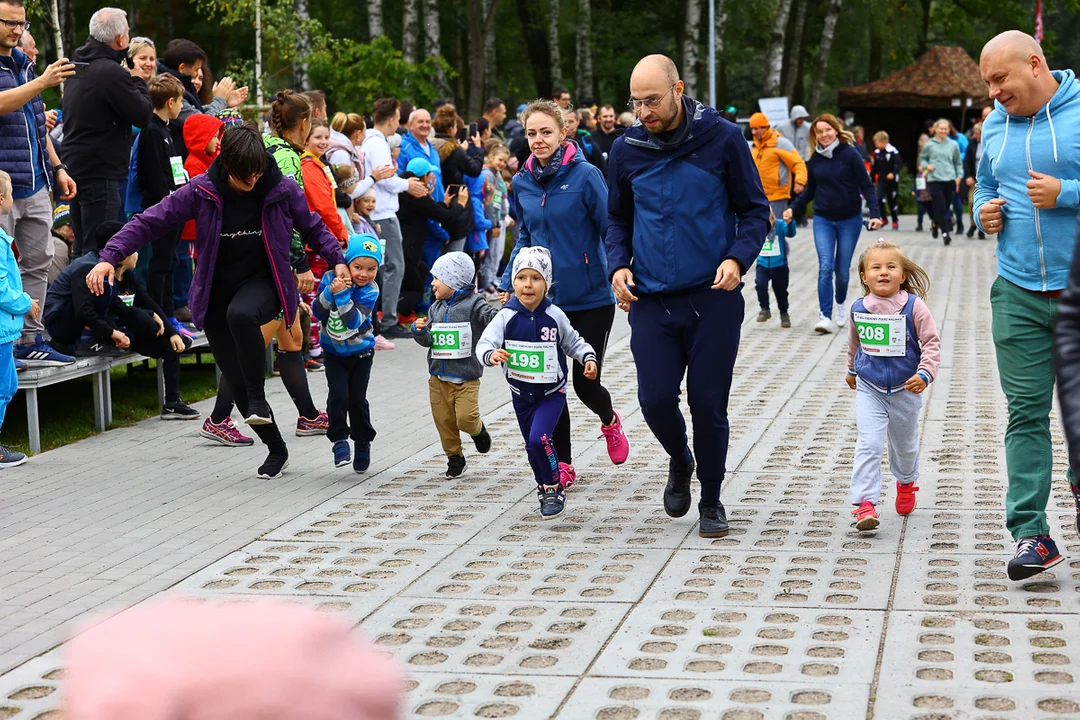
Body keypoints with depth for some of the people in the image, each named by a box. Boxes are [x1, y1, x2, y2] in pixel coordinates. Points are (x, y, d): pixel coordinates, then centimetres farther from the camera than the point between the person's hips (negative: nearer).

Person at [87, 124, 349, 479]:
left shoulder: (283, 190, -9)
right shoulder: (202, 191, -12)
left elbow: (313, 228, 10)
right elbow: (149, 222, -11)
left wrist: (337, 260, -2)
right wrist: (110, 257, -21)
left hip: (263, 282, -2)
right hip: (216, 292, 2)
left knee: (241, 314, -39)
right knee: (236, 382, 0)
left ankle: (259, 398, -21)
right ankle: (276, 449, 20)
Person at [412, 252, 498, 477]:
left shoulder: (473, 304, -7)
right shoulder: (436, 308, 10)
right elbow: (428, 341, 11)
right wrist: (420, 331, -10)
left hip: (466, 376, -5)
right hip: (439, 376, 5)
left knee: (465, 419, -15)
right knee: (444, 420, 5)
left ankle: (477, 430, 19)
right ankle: (455, 457, 21)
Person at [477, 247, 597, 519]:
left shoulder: (555, 316, -11)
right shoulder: (507, 317, -12)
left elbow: (573, 342, 5)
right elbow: (484, 343, -21)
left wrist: (589, 358, -11)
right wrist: (491, 355, -43)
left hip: (552, 393, -3)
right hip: (521, 394, 3)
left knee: (539, 438, -22)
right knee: (532, 446, 16)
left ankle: (555, 488, -3)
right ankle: (544, 487, 41)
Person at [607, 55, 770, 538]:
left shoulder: (722, 139, -4)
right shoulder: (627, 150, 3)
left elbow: (755, 209, 3)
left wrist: (738, 258, -14)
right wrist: (618, 264, -1)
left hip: (713, 298, -2)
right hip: (651, 299, 2)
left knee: (708, 403, 1)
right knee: (656, 399, -5)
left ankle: (711, 501, 22)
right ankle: (679, 463, 29)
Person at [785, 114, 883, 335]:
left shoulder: (850, 154, -10)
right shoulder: (815, 160, 2)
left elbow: (866, 186, -9)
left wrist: (875, 213, -19)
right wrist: (794, 209, 4)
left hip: (850, 220, -2)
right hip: (823, 220, 2)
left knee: (842, 270, 7)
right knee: (825, 267, -11)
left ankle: (841, 302, 36)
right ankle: (825, 317, -13)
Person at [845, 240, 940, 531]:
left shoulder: (914, 306, -13)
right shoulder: (858, 309, -4)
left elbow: (931, 342, -11)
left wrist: (924, 374, -24)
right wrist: (852, 370, 28)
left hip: (905, 389, 0)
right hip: (869, 389, 0)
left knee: (905, 444, 20)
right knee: (869, 444, -16)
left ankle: (906, 483, 49)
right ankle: (865, 503, -18)